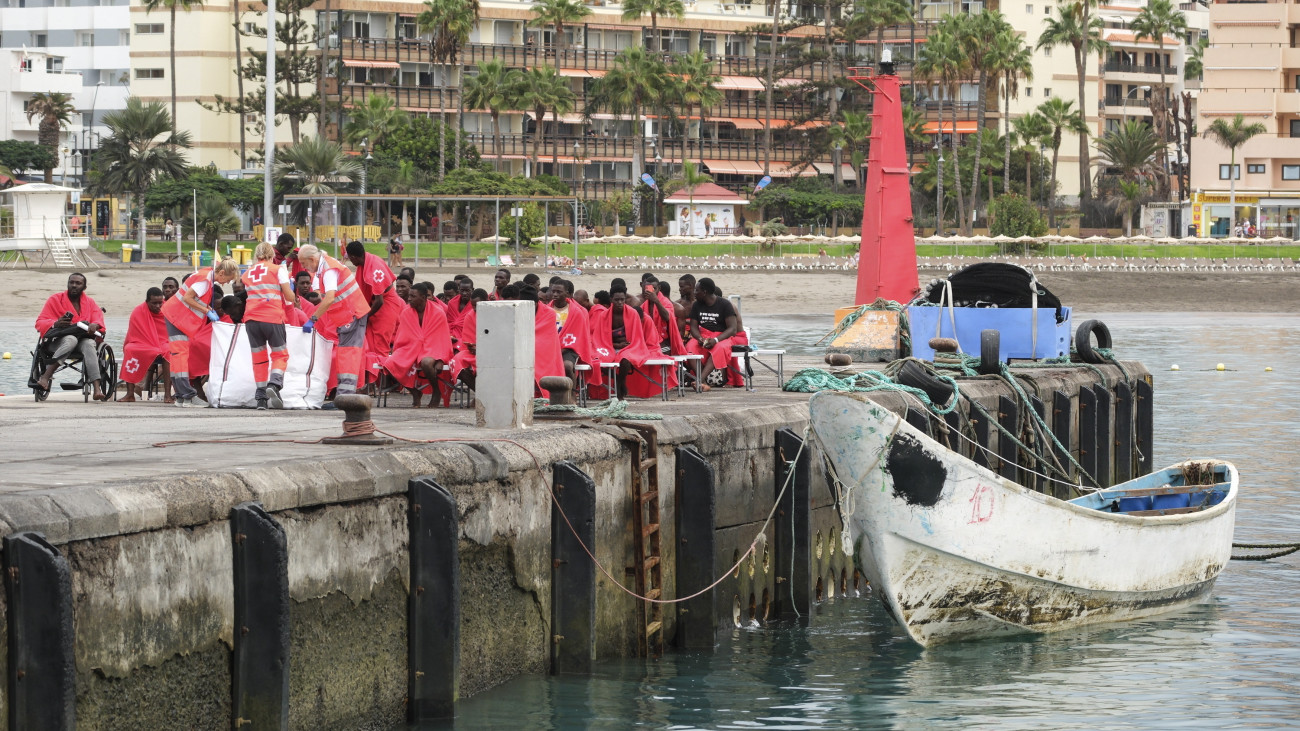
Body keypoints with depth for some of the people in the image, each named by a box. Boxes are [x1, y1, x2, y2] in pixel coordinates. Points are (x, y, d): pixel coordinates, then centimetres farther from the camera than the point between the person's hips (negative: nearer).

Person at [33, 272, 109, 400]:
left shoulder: (90, 302, 18)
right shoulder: (55, 299, 8)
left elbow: (98, 319, 4)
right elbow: (40, 323, 1)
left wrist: (95, 325, -21)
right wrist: (56, 324, -21)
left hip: (82, 338, 2)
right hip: (57, 341, -2)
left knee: (89, 344, -34)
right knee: (71, 339, -38)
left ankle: (97, 389, -49)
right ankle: (45, 377, -49)